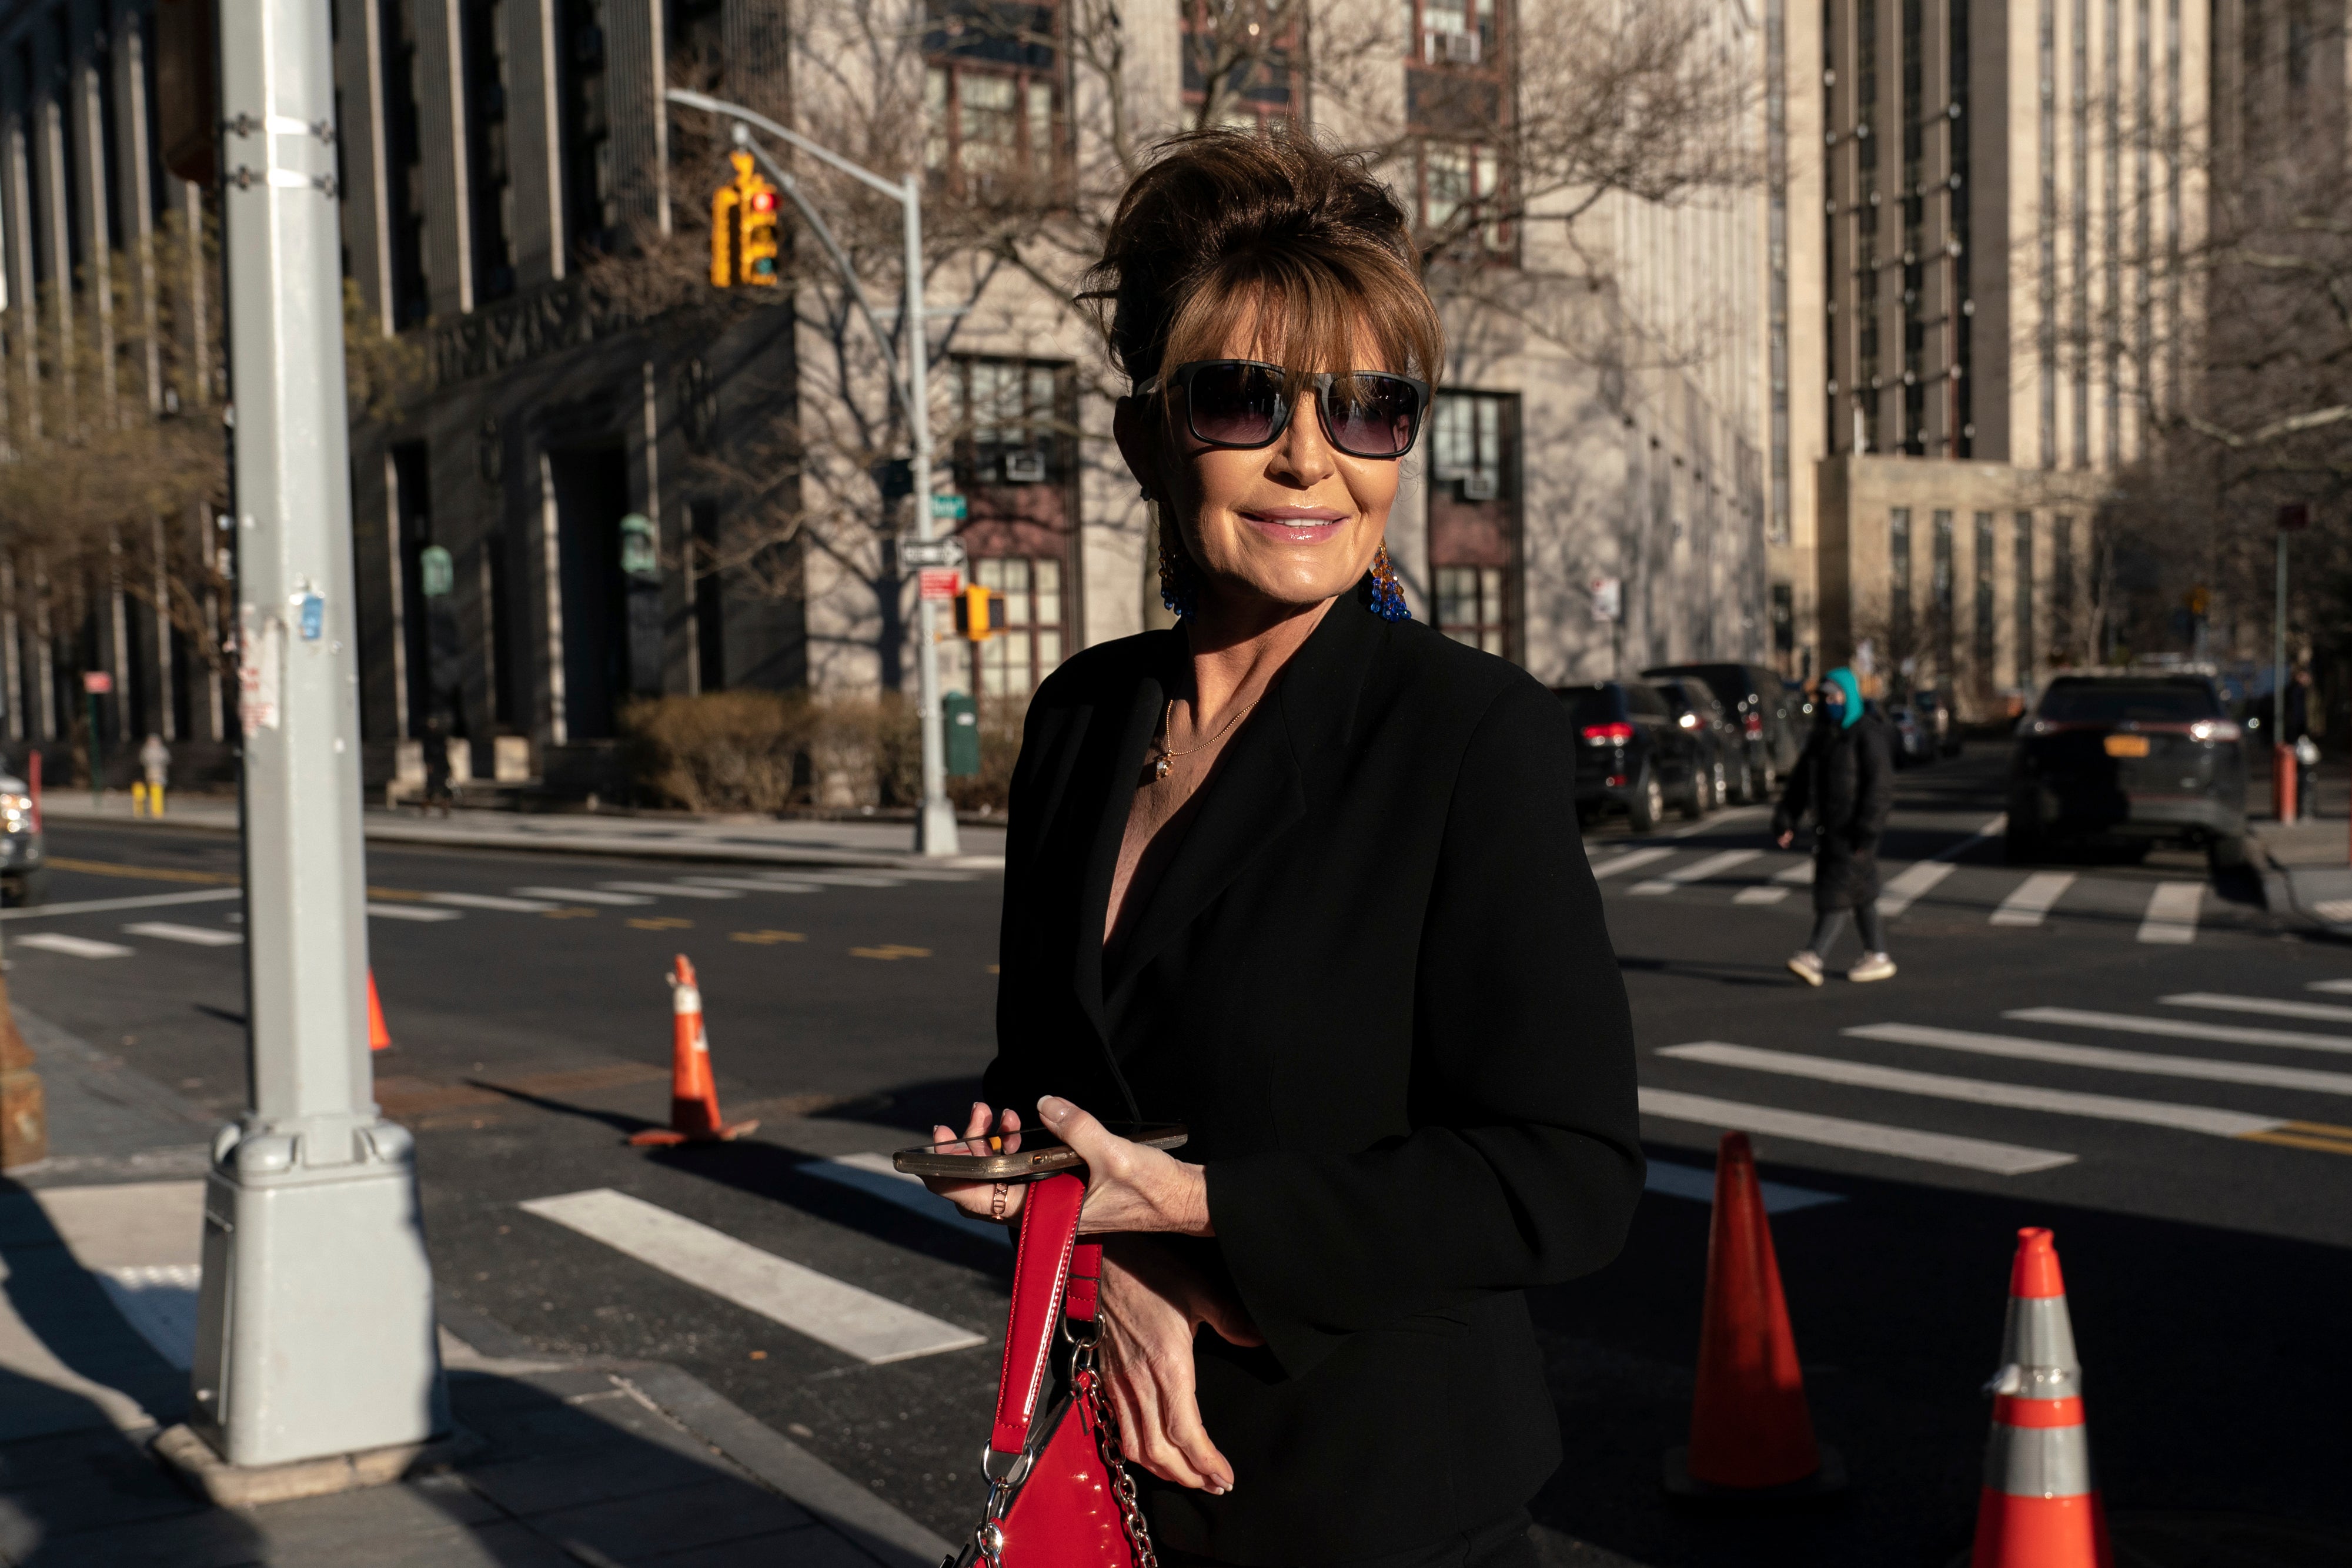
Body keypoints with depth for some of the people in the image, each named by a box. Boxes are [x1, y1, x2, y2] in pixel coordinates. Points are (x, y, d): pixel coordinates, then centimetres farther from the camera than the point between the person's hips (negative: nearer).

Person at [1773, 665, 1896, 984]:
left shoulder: (1868, 734, -9)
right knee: (1860, 897, 13)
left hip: (1854, 831, -8)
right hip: (1829, 827, 8)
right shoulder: (1822, 737, 16)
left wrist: (1867, 830, -21)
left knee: (1839, 892, -12)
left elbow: (1880, 785, -16)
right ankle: (1878, 957, 21)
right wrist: (1786, 821, 6)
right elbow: (1801, 782, 16)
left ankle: (1814, 958, -20)